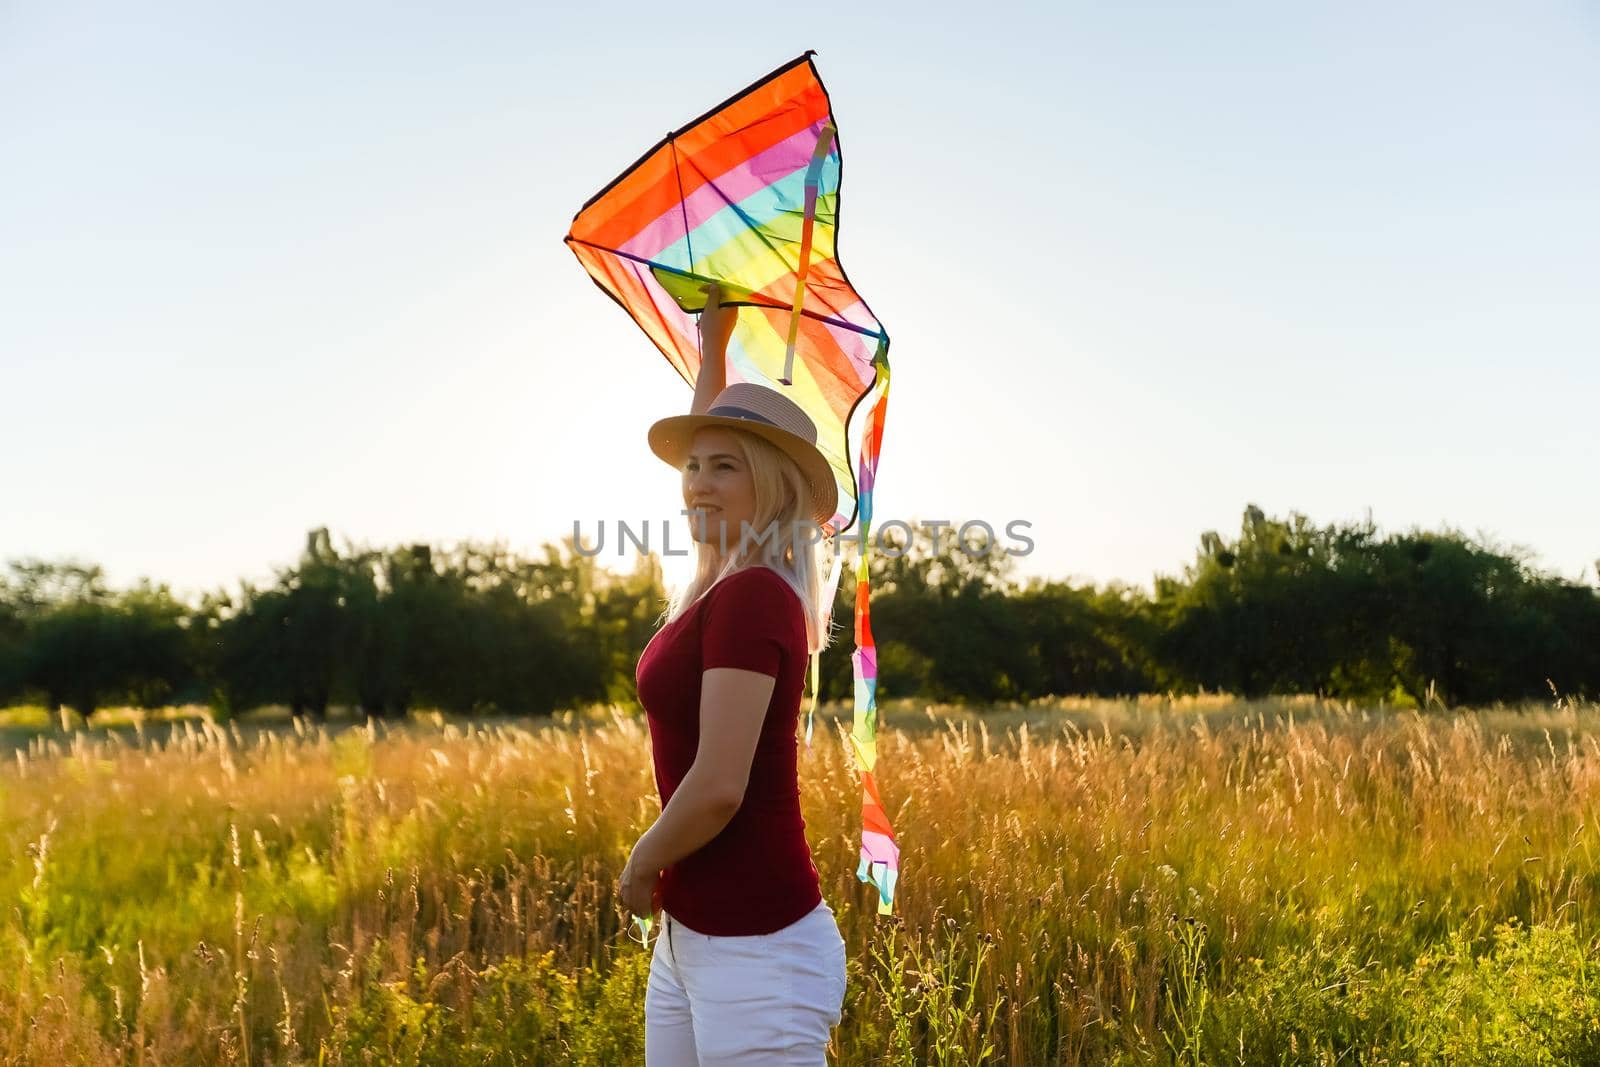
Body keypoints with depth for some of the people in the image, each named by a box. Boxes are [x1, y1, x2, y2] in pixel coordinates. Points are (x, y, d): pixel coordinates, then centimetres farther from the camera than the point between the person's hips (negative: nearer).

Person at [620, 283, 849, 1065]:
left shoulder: (749, 598, -17)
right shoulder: (730, 585, 8)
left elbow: (719, 786, -23)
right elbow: (705, 438, 28)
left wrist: (641, 867, -6)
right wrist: (712, 340, 35)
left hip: (757, 949, -9)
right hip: (694, 936, 9)